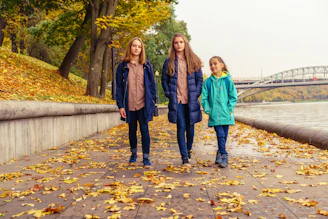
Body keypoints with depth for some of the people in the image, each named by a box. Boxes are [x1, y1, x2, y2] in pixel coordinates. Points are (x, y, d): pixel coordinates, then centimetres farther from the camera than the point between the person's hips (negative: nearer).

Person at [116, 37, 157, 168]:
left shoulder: (146, 65, 4)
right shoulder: (122, 66, 2)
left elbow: (152, 84, 6)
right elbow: (119, 87, 2)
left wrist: (152, 101, -2)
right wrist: (120, 105, -4)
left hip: (143, 104, -1)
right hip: (129, 105, 1)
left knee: (144, 130, -2)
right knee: (132, 130, 14)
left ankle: (146, 158, 6)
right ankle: (133, 154, 32)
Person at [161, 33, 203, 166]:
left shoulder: (194, 61, 6)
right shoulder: (169, 62, 5)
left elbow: (199, 79, 7)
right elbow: (164, 80, 8)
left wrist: (196, 94, -2)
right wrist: (169, 94, -2)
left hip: (191, 100, 1)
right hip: (176, 100, -1)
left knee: (190, 127, 10)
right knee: (181, 128, -5)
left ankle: (189, 149, 36)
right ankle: (185, 157, -2)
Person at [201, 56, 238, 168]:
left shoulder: (228, 80, -1)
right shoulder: (208, 82, 3)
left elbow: (233, 96, 2)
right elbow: (204, 98, 5)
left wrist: (229, 109, -6)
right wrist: (207, 110, -4)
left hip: (226, 114, 1)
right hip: (214, 115, 0)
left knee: (224, 135, 8)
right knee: (220, 135, -8)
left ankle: (220, 155, 22)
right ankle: (224, 156, -5)